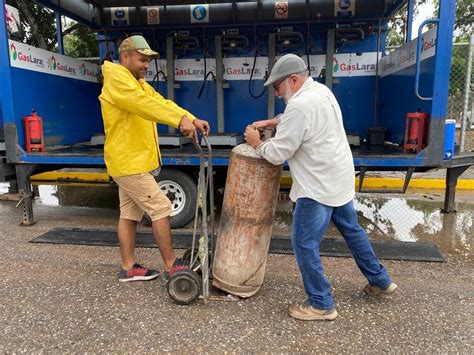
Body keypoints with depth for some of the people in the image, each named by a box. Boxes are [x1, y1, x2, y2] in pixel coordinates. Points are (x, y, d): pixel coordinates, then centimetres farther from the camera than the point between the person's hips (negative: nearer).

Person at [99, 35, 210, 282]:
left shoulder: (138, 83, 19)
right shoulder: (116, 77, -12)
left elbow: (160, 102, 6)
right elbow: (145, 104, -28)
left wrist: (191, 119, -8)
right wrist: (180, 120, -37)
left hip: (131, 161, 10)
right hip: (130, 163, -10)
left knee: (129, 214, 12)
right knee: (160, 209, -6)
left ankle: (128, 268, 22)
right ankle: (171, 266, 5)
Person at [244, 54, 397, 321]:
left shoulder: (300, 105, -23)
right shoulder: (321, 90, 8)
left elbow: (277, 154, -19)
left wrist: (256, 143, -1)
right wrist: (270, 122, 13)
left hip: (319, 186, -10)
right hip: (339, 179, 10)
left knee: (305, 243, 1)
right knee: (352, 230, 23)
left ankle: (321, 304, 14)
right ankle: (380, 281, 40)